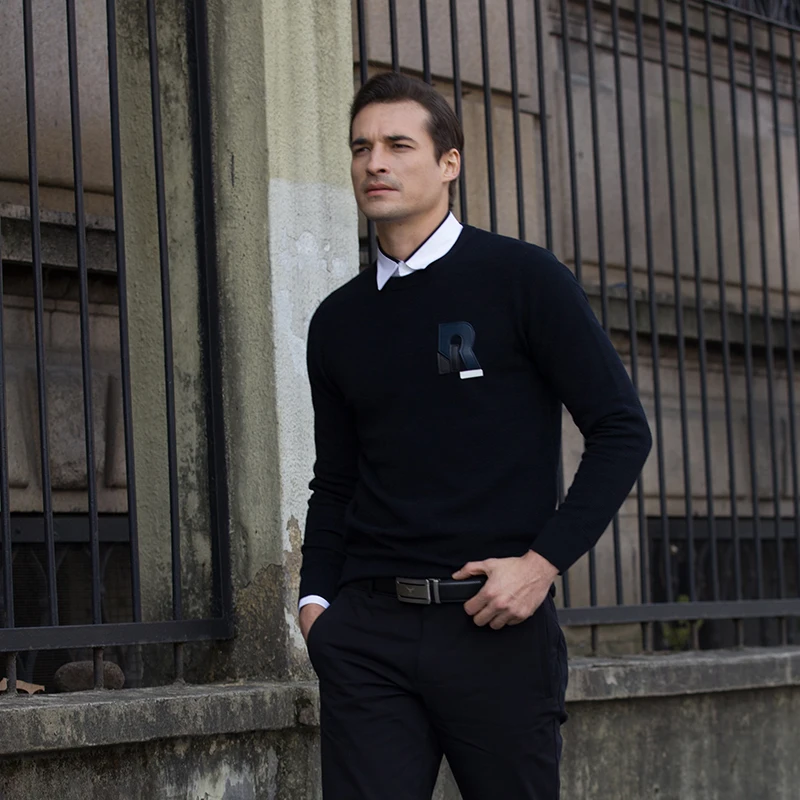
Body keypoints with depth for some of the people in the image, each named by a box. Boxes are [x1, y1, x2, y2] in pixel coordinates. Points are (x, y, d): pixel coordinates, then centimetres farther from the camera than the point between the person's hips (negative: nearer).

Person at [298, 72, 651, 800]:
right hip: (367, 632, 3)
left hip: (494, 625, -3)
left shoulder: (521, 278, 0)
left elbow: (621, 432, -3)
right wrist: (315, 597, 5)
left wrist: (544, 562, -11)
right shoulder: (338, 321, 13)